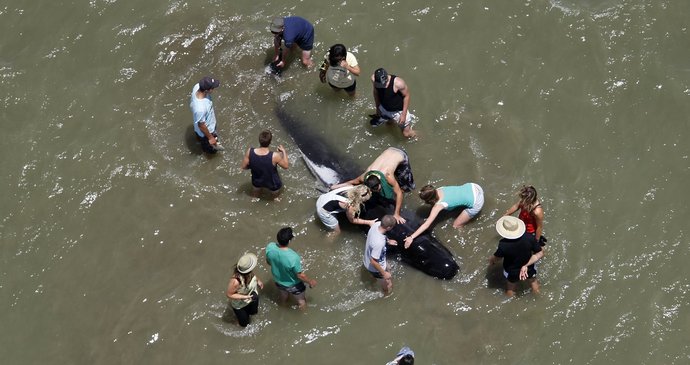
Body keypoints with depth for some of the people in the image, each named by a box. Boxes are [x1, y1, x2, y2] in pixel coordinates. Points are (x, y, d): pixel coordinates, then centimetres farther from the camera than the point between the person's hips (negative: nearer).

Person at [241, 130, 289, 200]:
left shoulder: (250, 152, -30)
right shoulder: (274, 156, -37)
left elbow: (244, 166, -13)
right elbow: (286, 165, -18)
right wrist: (284, 151, -4)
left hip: (257, 181, 3)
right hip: (272, 184, -3)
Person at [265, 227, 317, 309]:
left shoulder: (270, 247, -28)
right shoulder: (293, 257, -43)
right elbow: (300, 275, -27)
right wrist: (310, 282, -7)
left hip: (278, 281, 5)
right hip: (293, 285, -5)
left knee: (283, 295, 39)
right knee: (301, 300, 29)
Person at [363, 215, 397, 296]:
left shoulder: (376, 224, -22)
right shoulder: (379, 243, -45)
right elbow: (373, 262, -33)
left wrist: (388, 240, 14)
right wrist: (384, 273, -21)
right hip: (375, 268, -8)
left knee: (388, 272, 37)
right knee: (388, 286, 19)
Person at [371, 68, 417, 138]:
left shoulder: (398, 83, -37)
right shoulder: (374, 79, -24)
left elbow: (406, 95, -20)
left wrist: (404, 114, -19)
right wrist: (377, 107, 8)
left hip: (398, 111, -4)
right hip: (384, 109, 4)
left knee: (406, 134, 3)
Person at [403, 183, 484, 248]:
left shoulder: (439, 205, -21)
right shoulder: (438, 189, -5)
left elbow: (427, 224, -22)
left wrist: (411, 237, -23)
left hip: (476, 203, -7)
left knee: (456, 226, 13)